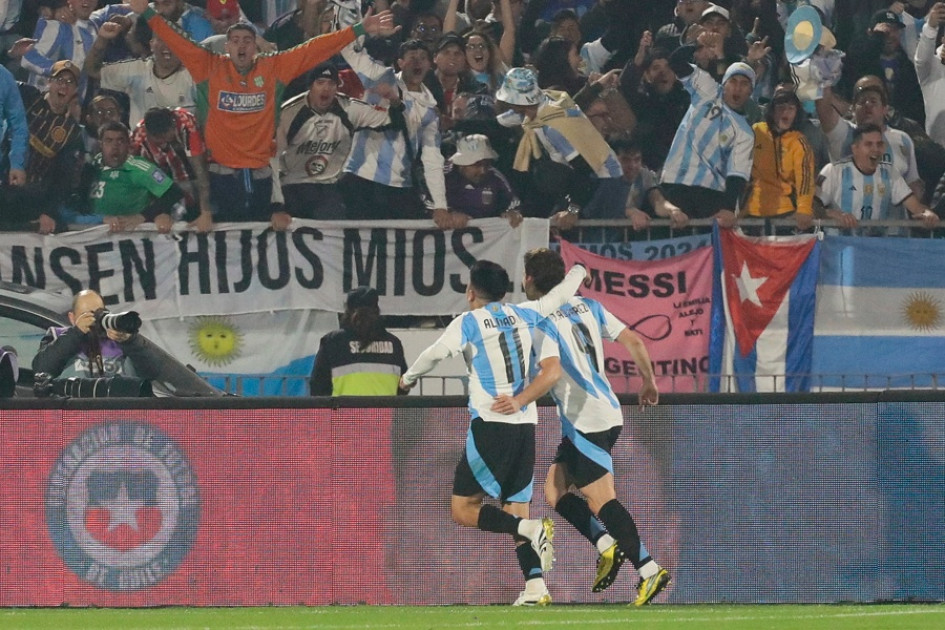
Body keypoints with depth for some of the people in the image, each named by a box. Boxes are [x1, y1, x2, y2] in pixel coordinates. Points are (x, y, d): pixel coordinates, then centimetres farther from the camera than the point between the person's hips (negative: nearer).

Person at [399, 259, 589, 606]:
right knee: (516, 510, 8)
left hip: (490, 424, -6)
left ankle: (531, 529, -20)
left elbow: (434, 354, 4)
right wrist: (577, 273, 45)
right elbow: (560, 295, 24)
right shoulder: (524, 315, 10)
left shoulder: (468, 322, -3)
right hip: (525, 425, 6)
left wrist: (408, 378, 24)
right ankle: (535, 587, -7)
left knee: (463, 509, 0)